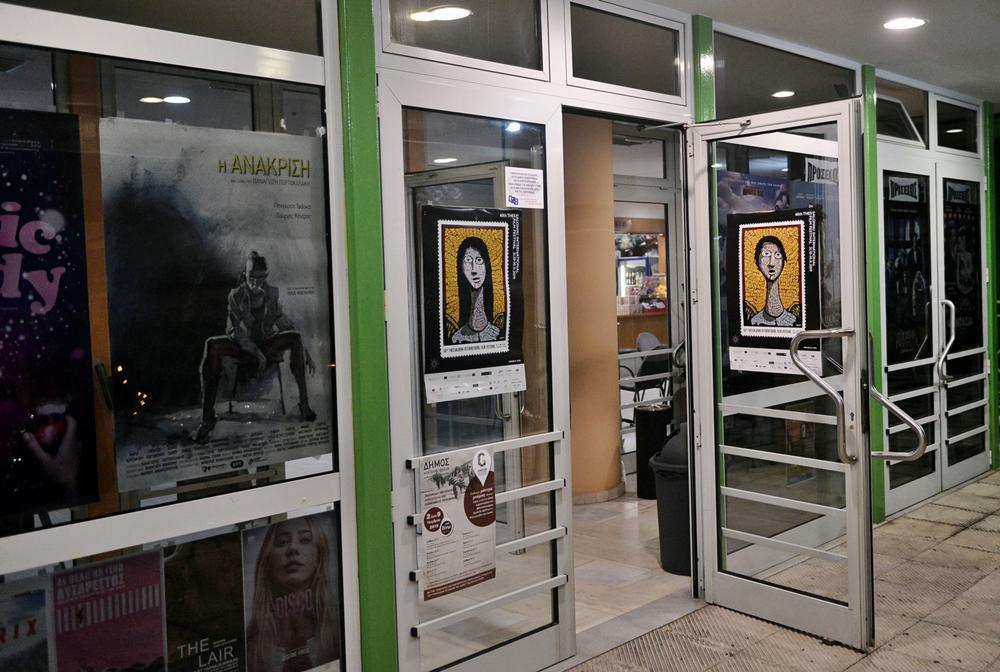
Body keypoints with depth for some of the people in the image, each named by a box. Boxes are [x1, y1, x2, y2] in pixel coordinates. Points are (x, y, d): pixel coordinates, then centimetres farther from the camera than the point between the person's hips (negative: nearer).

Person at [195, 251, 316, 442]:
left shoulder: (271, 294, 2)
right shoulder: (236, 296, -4)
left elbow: (284, 324, 7)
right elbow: (233, 329, -10)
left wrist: (306, 355, 1)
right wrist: (255, 353, -24)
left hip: (267, 345, 2)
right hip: (244, 347, -2)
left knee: (295, 337, -29)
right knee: (212, 345, -34)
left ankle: (304, 404, -28)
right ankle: (208, 417, -37)